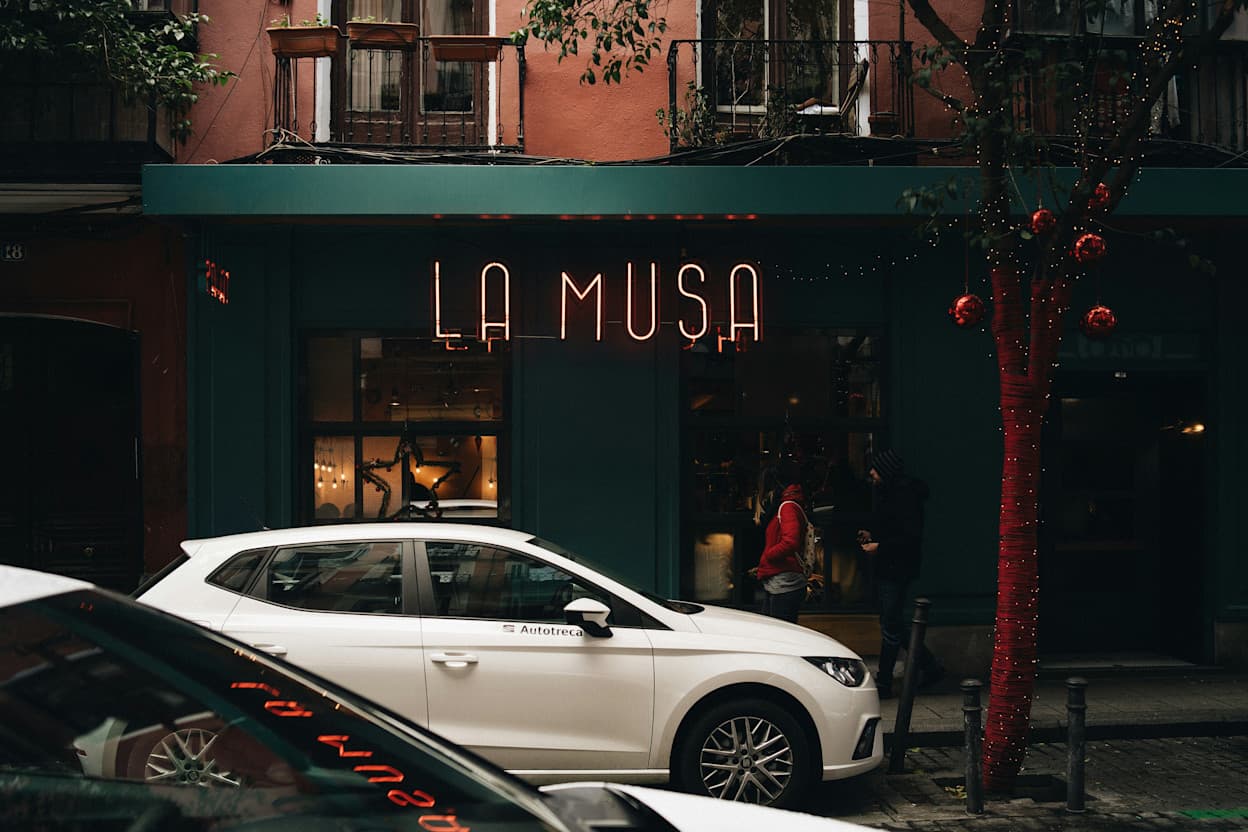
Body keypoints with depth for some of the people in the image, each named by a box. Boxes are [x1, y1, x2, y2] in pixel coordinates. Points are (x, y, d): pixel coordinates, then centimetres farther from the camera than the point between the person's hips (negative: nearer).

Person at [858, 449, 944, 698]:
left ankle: (883, 683, 4)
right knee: (893, 622, 15)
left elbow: (912, 537, -23)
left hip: (897, 570, -10)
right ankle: (929, 665, 25)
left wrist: (880, 546, -20)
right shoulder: (890, 494, 14)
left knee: (890, 625, -3)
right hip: (886, 568, 10)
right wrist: (871, 535, 9)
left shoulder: (905, 496, -17)